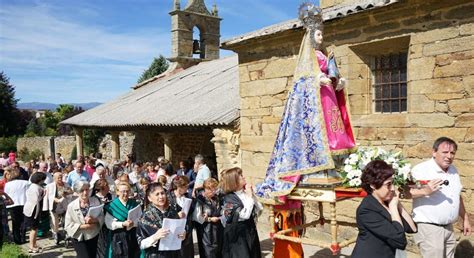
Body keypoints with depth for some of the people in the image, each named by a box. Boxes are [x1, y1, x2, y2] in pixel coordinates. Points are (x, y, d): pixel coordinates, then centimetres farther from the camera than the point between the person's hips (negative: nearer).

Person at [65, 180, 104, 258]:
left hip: (94, 237, 3)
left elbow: (102, 217, -6)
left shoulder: (95, 201, -5)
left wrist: (94, 220, -25)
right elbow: (68, 226, -12)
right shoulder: (71, 206, -11)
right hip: (79, 239, -3)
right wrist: (83, 226, -21)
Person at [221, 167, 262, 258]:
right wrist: (249, 196, -19)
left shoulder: (245, 193, 1)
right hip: (237, 237, -6)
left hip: (250, 233, 6)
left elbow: (259, 209, 4)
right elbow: (245, 215, -26)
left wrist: (252, 194, -5)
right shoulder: (229, 198, -17)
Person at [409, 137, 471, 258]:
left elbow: (457, 196, 22)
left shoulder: (453, 170, 11)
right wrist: (425, 191, -38)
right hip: (428, 228, -8)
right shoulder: (421, 170, -16)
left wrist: (465, 219, 22)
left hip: (448, 228, 8)